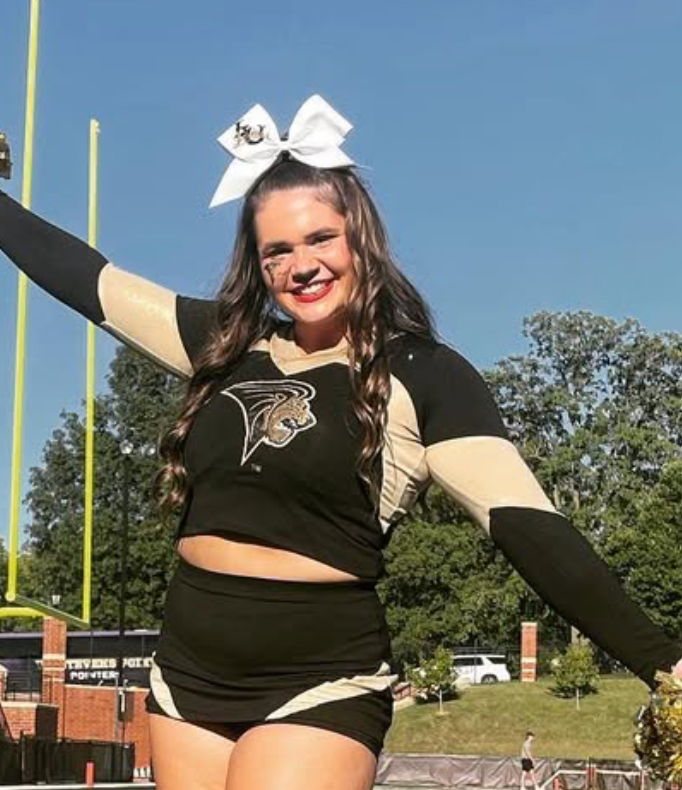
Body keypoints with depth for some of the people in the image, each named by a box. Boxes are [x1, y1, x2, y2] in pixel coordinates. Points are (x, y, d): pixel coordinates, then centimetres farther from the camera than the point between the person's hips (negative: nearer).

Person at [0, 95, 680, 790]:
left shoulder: (423, 377, -7)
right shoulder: (227, 343, 7)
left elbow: (528, 528, -15)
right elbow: (82, 276, 18)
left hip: (319, 687, -5)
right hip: (188, 677, 6)